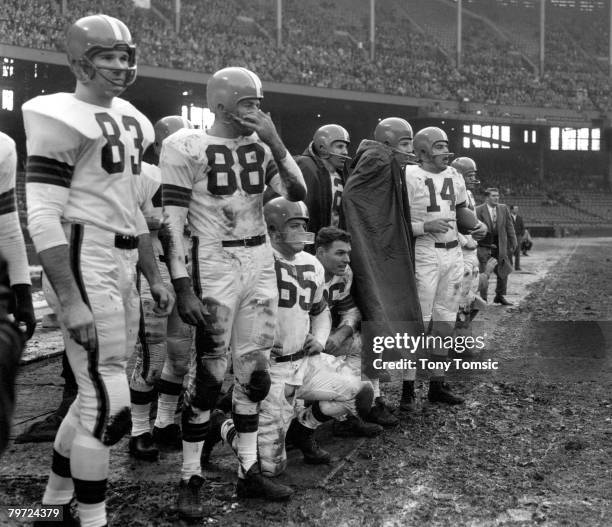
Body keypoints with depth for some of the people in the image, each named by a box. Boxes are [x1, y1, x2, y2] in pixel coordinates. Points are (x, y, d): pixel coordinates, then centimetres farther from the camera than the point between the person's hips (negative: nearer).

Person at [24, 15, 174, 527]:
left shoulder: (129, 120, 15)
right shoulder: (61, 118, -11)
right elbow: (43, 219, -16)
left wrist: (155, 276, 20)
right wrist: (70, 300, -21)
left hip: (123, 265, 9)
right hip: (84, 266, -9)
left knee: (97, 394, 16)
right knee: (110, 405, -6)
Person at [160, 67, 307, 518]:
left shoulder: (261, 143, 9)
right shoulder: (186, 146, -7)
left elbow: (298, 193, 1)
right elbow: (173, 223, -10)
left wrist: (273, 139, -8)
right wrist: (183, 288, -16)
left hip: (261, 263, 6)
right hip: (215, 266, -5)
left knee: (255, 370, 9)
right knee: (210, 375, -3)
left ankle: (249, 469, 22)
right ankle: (190, 478, 11)